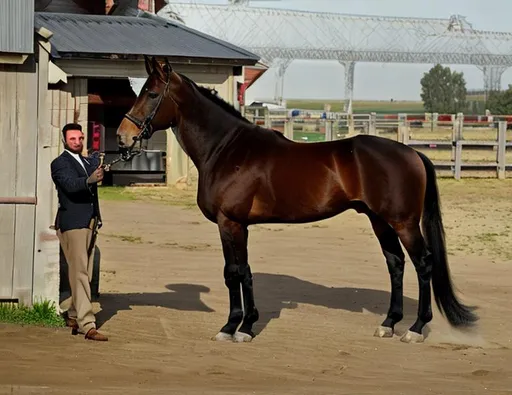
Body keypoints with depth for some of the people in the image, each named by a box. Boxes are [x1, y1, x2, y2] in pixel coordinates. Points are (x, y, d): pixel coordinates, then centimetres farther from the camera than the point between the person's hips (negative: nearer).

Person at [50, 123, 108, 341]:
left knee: (85, 274, 12)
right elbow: (70, 184, -22)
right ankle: (87, 325, -18)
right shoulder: (60, 163, -5)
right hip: (72, 223, -8)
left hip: (90, 224, 8)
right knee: (79, 273, -12)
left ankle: (73, 316, 25)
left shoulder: (88, 161, 21)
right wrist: (89, 180, -40)